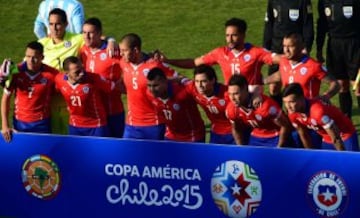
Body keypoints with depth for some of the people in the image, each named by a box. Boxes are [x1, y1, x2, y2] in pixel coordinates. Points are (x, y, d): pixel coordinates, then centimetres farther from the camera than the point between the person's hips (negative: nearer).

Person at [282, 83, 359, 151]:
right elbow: (304, 136, 3)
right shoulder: (292, 113, -14)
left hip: (346, 136, -7)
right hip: (327, 140, 7)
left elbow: (336, 139, -29)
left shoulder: (318, 111, -37)